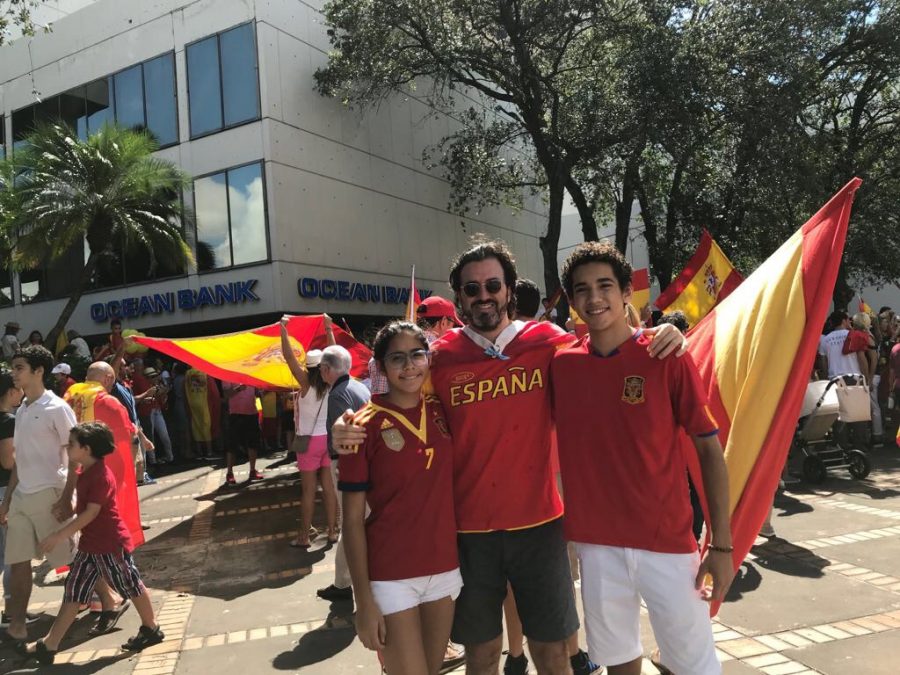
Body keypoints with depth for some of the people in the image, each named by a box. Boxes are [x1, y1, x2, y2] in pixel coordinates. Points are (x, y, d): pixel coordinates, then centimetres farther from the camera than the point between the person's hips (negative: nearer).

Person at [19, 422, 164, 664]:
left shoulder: (102, 476, -21)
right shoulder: (86, 473, 8)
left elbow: (91, 512, -25)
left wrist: (60, 535, -24)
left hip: (111, 544, -9)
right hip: (90, 544, 9)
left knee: (131, 586, 7)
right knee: (73, 592, 9)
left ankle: (152, 629, 24)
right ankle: (49, 645, 15)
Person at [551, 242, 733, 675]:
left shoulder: (666, 356, -8)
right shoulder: (561, 364, -1)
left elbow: (709, 449, -5)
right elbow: (550, 437, 9)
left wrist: (721, 544, -9)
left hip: (667, 540, -2)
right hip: (595, 543, 3)